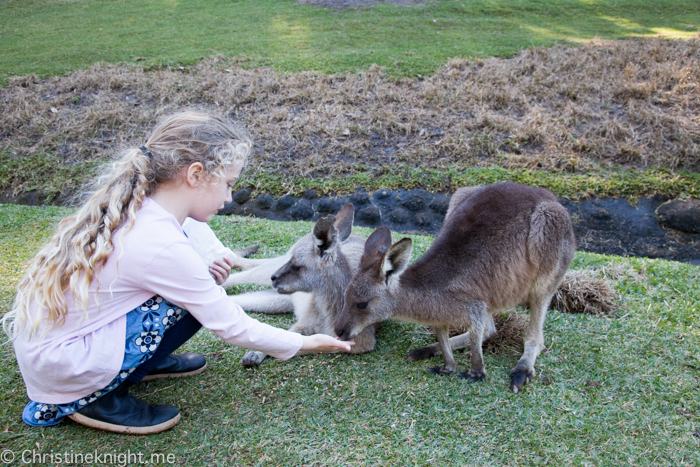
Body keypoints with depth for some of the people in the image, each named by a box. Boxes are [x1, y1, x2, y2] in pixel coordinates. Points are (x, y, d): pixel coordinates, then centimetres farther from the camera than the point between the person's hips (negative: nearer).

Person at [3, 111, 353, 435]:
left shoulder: (127, 206, -5)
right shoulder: (162, 245, -27)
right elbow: (232, 327, -17)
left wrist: (203, 279, -7)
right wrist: (305, 343, -4)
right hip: (58, 364, -7)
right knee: (193, 304, -14)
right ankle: (94, 399, -1)